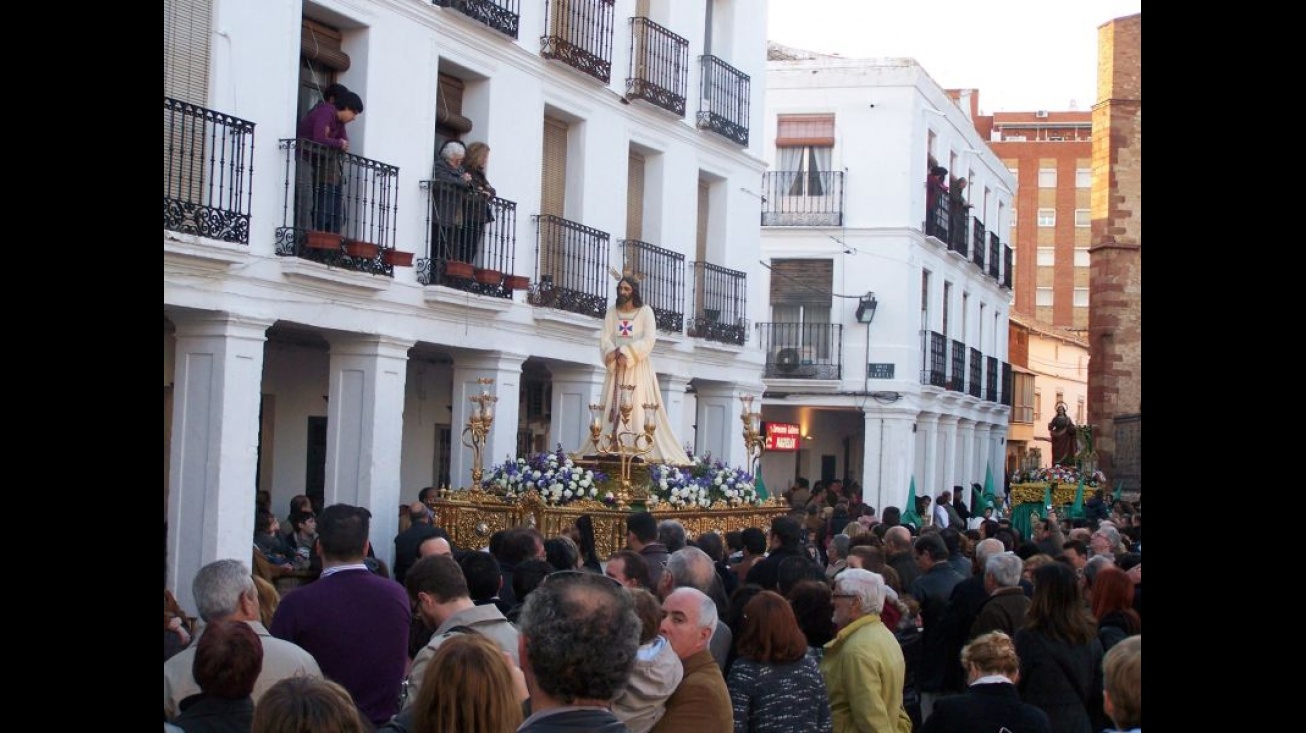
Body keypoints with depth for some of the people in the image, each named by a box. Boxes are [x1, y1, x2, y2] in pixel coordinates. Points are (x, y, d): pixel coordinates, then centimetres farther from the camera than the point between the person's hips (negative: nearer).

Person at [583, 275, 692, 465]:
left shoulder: (645, 311, -1)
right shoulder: (612, 312, 10)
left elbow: (649, 340, -11)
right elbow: (605, 339, 2)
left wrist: (625, 353, -17)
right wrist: (616, 355, -17)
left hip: (638, 368, -4)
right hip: (617, 368, 4)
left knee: (639, 409, -10)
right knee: (613, 409, -2)